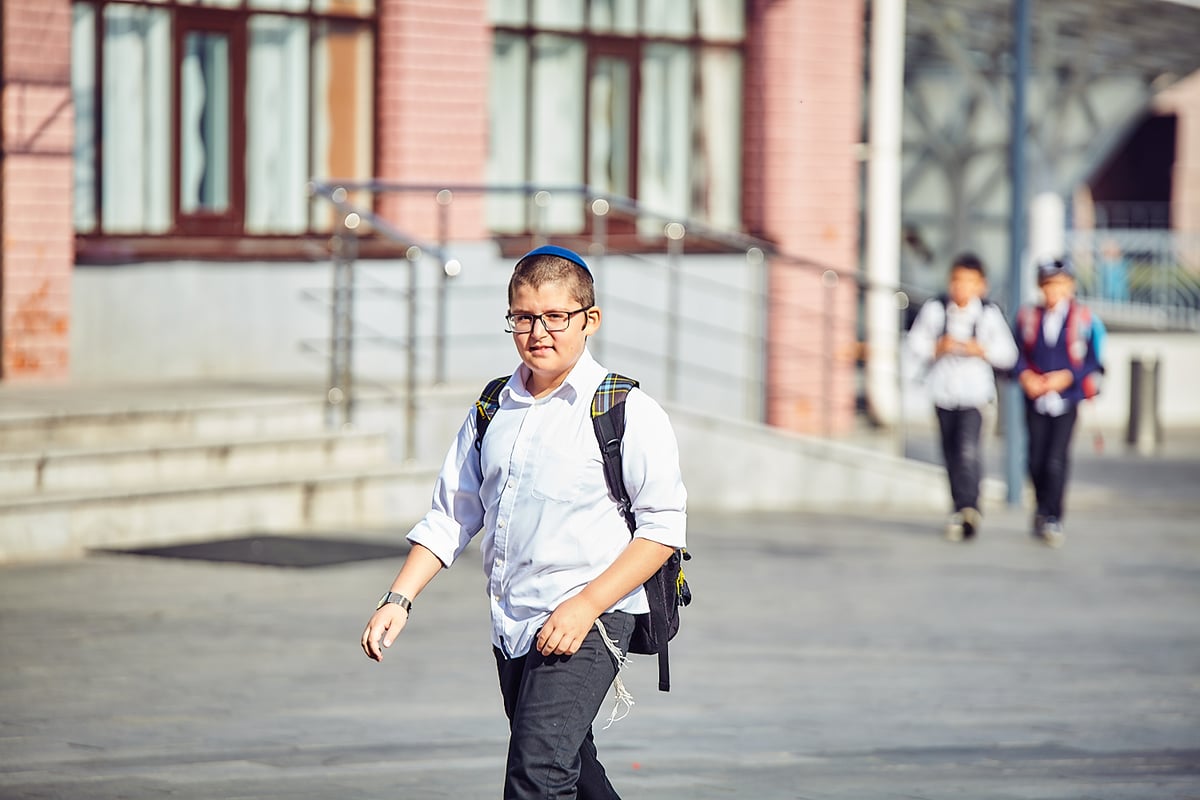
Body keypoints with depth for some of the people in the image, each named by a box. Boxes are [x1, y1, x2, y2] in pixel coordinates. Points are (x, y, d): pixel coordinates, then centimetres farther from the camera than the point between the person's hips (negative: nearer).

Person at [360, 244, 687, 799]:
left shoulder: (626, 411, -7)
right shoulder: (493, 410, 11)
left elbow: (664, 527, -10)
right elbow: (451, 516, 15)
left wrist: (587, 604, -18)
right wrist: (400, 599, 2)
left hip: (586, 625, -7)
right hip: (511, 628, 7)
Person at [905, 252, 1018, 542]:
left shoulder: (990, 314, -2)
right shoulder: (935, 309, 1)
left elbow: (1008, 354, 1)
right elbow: (915, 342, 3)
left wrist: (981, 350, -15)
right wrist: (938, 347, -13)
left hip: (974, 390, -3)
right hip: (943, 390, 3)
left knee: (968, 448, -19)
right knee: (951, 454, 9)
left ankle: (968, 506, -21)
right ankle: (960, 510, 20)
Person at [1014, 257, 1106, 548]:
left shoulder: (1085, 319, 0)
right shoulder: (1028, 317, 7)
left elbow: (1094, 361, -1)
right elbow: (1018, 354, 9)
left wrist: (1067, 376, -14)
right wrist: (1025, 376, -10)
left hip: (1066, 398, -3)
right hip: (1036, 399, 3)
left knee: (1056, 460, -11)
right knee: (1036, 460, 5)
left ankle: (1050, 518, -5)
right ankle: (1045, 512, 24)